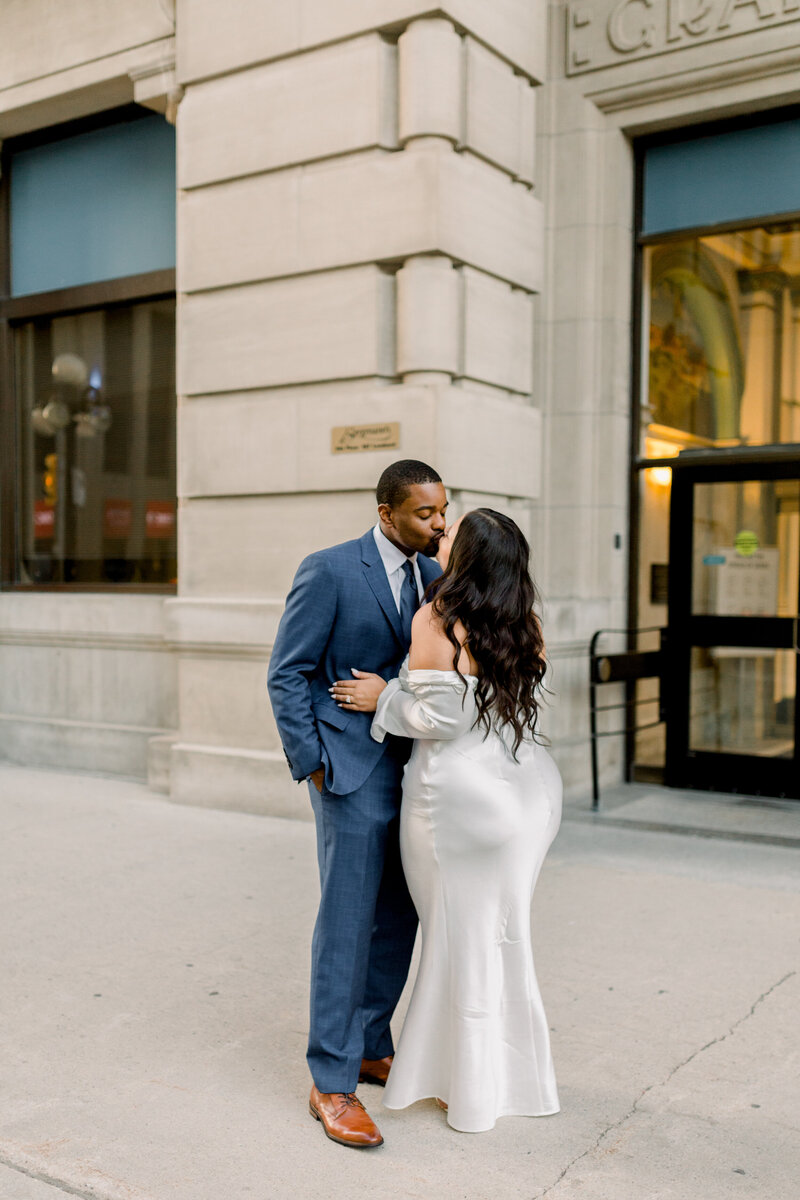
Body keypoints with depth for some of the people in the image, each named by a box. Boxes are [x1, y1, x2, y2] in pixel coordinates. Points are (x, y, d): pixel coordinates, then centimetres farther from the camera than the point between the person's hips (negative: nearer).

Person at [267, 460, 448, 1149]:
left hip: (413, 771, 6)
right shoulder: (329, 571, -11)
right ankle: (332, 1085, 9)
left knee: (400, 918, 13)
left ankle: (370, 1047, 30)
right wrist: (312, 766, -11)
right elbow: (287, 674, -9)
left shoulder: (436, 577, 7)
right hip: (353, 770, -6)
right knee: (347, 922, -2)